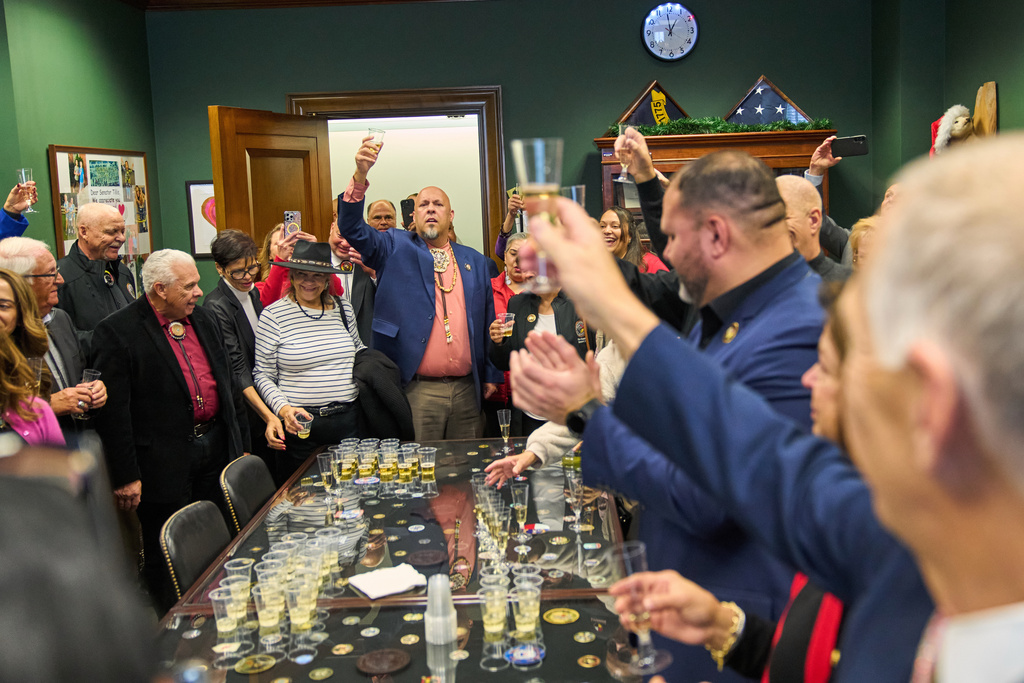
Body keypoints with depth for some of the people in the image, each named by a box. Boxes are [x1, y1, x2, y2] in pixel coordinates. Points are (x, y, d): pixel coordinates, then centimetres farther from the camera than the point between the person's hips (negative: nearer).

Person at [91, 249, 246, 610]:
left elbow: (228, 384, 16)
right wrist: (125, 476, -15)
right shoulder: (117, 332, -12)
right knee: (167, 561, 8)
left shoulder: (204, 319, 9)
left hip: (216, 447, 6)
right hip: (165, 464, -6)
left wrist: (240, 442, 16)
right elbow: (112, 411, -14)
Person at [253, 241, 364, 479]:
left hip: (348, 421, 3)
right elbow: (263, 375, -2)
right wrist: (283, 409, -16)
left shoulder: (343, 309, 7)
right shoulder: (273, 316, -4)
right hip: (300, 423, -3)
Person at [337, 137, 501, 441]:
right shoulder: (396, 249, 7)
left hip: (467, 389, 3)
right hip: (417, 390, -3)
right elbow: (352, 228, -9)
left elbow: (487, 321, 15)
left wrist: (492, 375, 10)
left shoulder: (475, 261, 15)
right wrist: (360, 175, -23)